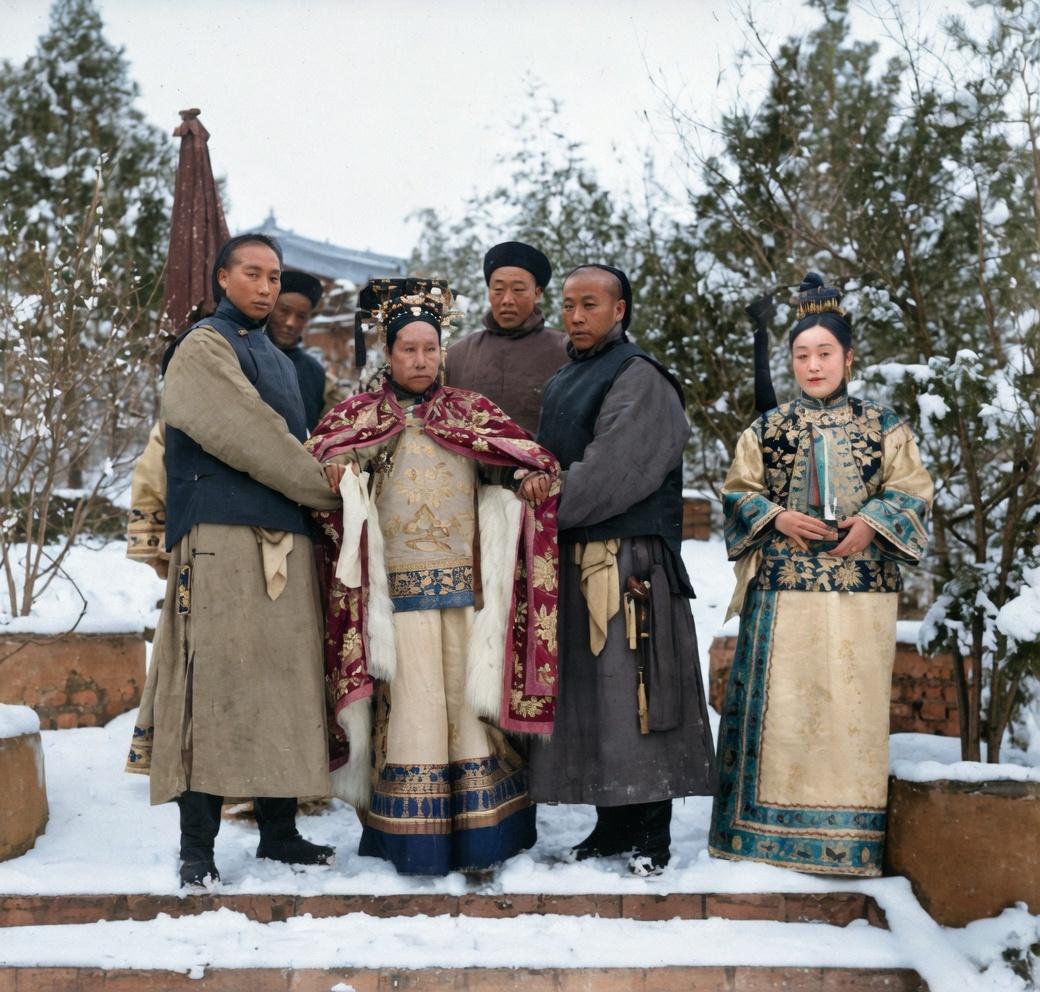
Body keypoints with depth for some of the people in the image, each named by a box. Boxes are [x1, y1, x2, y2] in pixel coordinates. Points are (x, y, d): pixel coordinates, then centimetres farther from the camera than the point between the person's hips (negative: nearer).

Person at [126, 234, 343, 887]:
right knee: (215, 686, -10)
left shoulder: (279, 361, 26)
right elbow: (248, 437, -9)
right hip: (224, 540, -8)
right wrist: (326, 488, -1)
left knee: (284, 685, 6)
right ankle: (197, 847, -5)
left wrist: (319, 487, 8)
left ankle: (279, 831, 14)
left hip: (287, 541, 8)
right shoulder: (204, 348, 1)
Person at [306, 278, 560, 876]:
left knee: (471, 696, 3)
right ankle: (415, 841, 6)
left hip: (468, 585, 2)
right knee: (412, 704, -4)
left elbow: (526, 458, 6)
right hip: (397, 589, -2)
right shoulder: (359, 417, 9)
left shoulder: (473, 412, 13)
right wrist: (337, 479, -23)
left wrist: (536, 478, -16)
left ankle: (479, 833, 13)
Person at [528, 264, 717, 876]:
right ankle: (615, 821, 20)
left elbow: (609, 472, -16)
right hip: (577, 557, 8)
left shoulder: (638, 378, -8)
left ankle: (652, 832, 2)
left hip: (627, 559, -8)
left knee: (631, 693, -6)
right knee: (590, 695, 10)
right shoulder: (563, 382, 19)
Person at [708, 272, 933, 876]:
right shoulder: (769, 429, 9)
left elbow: (913, 490, 5)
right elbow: (739, 490, 9)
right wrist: (777, 517, -9)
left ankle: (850, 835, 9)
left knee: (854, 700, 0)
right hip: (782, 584, 0)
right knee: (781, 700, 0)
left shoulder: (883, 427, 9)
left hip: (862, 586, 0)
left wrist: (873, 520, -13)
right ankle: (775, 824, 10)